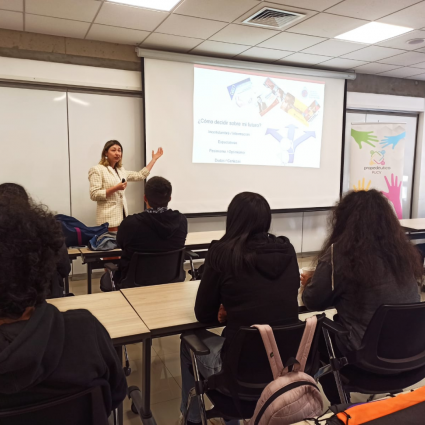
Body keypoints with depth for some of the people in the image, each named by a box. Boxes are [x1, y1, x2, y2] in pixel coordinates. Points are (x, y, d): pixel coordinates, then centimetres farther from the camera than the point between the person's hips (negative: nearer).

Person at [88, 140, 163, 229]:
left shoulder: (121, 170, 17)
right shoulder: (97, 170, -4)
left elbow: (140, 175, 19)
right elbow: (94, 195, -12)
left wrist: (154, 159, 21)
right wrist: (115, 188, -18)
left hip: (122, 215, 7)